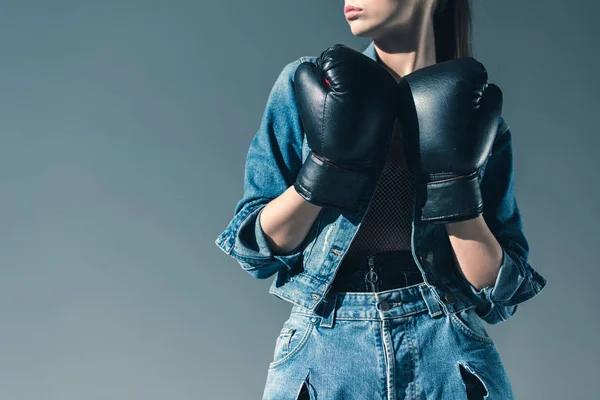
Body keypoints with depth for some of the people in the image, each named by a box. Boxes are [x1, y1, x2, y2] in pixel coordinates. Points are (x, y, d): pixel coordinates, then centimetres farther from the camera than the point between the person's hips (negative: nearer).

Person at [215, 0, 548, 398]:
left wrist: (454, 181, -15)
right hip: (324, 350, 0)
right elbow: (259, 250, -3)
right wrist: (330, 165, -16)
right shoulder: (314, 85, 0)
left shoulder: (469, 114, 1)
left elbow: (496, 293, -3)